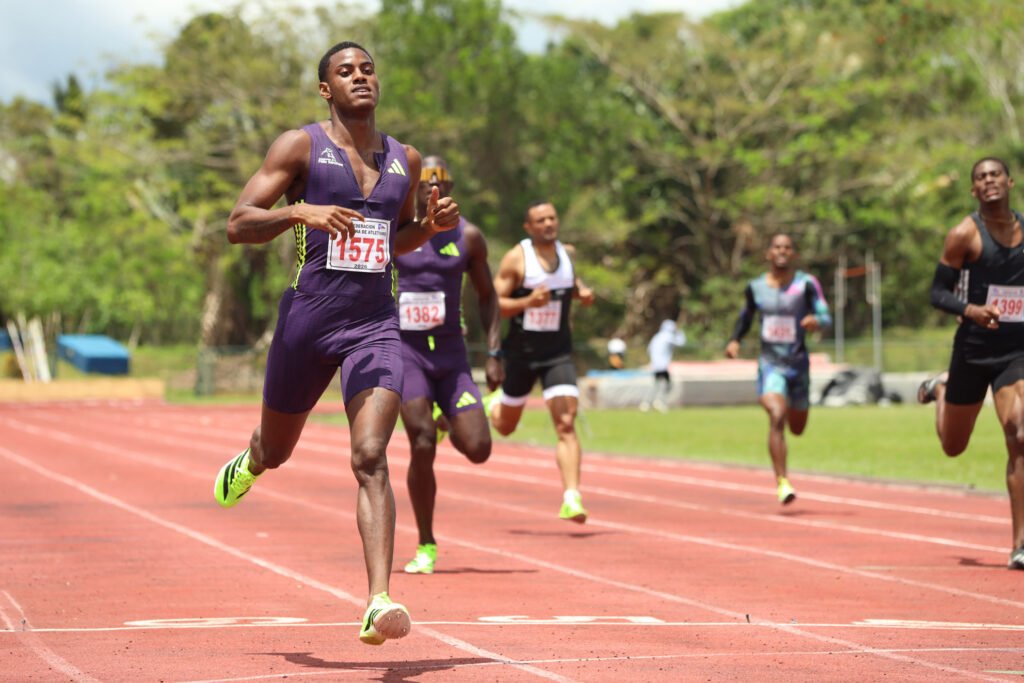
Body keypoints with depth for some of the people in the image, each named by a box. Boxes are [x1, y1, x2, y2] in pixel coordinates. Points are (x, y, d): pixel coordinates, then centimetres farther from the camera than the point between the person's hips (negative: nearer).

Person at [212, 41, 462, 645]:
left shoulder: (406, 160, 11)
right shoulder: (301, 147, -2)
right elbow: (237, 226, -7)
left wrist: (432, 224, 6)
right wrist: (300, 211, -23)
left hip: (377, 324, 1)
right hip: (308, 318, -1)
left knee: (371, 458, -17)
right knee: (277, 451, 18)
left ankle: (379, 602, -25)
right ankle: (249, 465, 58)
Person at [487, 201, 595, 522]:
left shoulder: (568, 253, 4)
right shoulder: (516, 258, -9)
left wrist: (582, 292, 2)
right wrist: (528, 301, -26)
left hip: (558, 352, 1)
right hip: (522, 351, -1)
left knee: (566, 424, -15)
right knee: (505, 427, 16)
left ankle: (571, 499, -19)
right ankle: (493, 403, 53)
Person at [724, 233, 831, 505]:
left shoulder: (806, 284, -6)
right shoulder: (755, 287, 2)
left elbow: (826, 317, -11)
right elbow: (746, 316, 20)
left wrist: (816, 321, -34)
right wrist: (734, 339, 3)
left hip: (798, 363, 1)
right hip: (770, 364, -1)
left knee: (797, 429, 14)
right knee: (776, 418, -24)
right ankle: (782, 482, -22)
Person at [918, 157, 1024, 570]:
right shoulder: (965, 234, -8)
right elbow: (938, 292, -7)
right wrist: (972, 310, -26)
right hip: (973, 350, -1)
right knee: (954, 446, 15)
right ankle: (941, 389, 52)